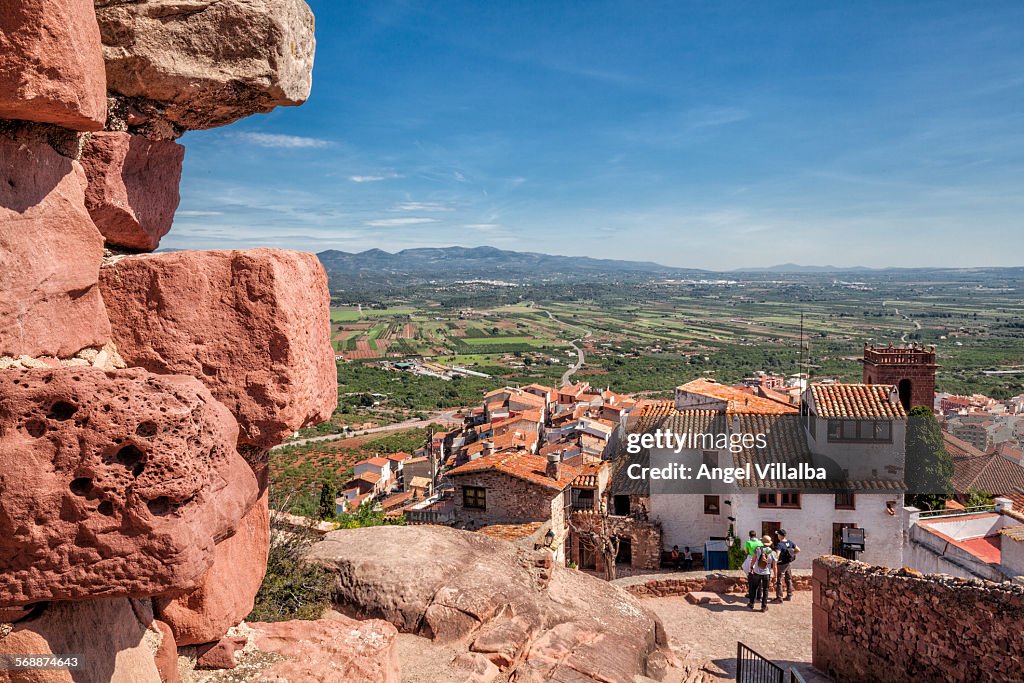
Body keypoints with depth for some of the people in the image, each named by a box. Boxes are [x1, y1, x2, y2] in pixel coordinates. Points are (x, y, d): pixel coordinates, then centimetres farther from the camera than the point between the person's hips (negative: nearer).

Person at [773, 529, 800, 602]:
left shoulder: (779, 545, -24)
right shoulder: (790, 542, -2)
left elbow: (777, 555, -35)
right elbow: (798, 550, 8)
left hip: (782, 564, -7)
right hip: (789, 563, 7)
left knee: (779, 581, 2)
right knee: (789, 580, 20)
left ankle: (779, 598, 5)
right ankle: (789, 596, 29)